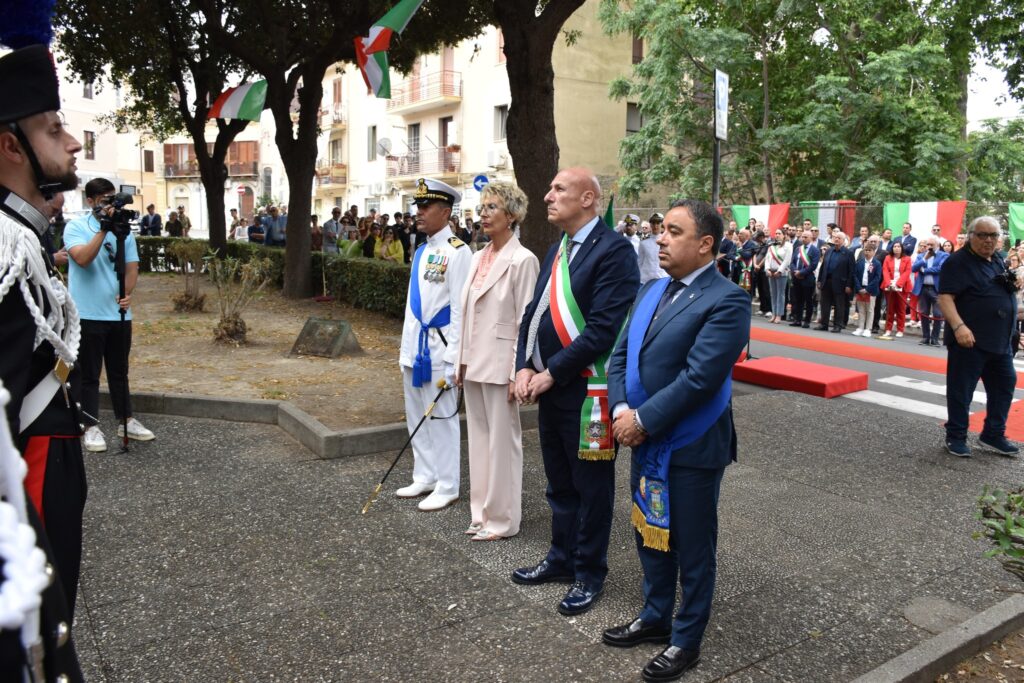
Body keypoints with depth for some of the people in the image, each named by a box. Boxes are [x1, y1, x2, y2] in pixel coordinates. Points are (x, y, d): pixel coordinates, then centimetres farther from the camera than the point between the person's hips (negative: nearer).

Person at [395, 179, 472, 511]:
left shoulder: (457, 252, -12)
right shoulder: (421, 252, 13)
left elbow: (460, 308, -15)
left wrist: (453, 358, -18)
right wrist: (406, 347, 16)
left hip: (438, 346, -8)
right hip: (415, 346, 8)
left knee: (442, 417, 1)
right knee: (416, 417, 15)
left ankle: (447, 487, 12)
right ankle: (424, 478, 28)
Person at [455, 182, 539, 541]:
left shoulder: (522, 260, -11)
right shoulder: (478, 258, 12)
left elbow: (526, 321, -13)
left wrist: (518, 373, -16)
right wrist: (462, 361, 13)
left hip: (500, 365, -8)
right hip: (475, 364, 8)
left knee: (502, 441, 3)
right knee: (479, 440, 15)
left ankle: (502, 519, 16)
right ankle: (483, 513, 27)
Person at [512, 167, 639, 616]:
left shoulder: (613, 250, -15)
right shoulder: (556, 250, 13)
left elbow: (602, 328, -22)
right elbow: (533, 313, 12)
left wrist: (552, 372, -17)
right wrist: (525, 367, -2)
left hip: (587, 391, -8)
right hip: (549, 387, 8)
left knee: (591, 487, 9)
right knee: (559, 484, 20)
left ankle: (590, 573, 26)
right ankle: (562, 558, 38)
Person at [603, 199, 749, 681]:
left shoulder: (726, 301, -16)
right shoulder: (652, 291, 8)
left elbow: (699, 377, -23)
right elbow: (621, 355, 7)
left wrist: (643, 420, -19)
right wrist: (621, 410, -9)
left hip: (691, 447, -7)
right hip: (645, 442, 7)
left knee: (692, 547, 11)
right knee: (650, 533, 21)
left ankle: (686, 639, 29)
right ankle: (655, 617, 41)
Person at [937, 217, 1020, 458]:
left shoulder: (997, 261, 14)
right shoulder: (958, 262, -11)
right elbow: (945, 297, -20)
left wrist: (1014, 287, 9)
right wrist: (958, 326, -31)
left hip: (1000, 340, 8)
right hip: (969, 340, -8)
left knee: (1004, 386, 13)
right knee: (961, 390, 0)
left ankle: (993, 435, 25)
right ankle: (956, 437, 13)